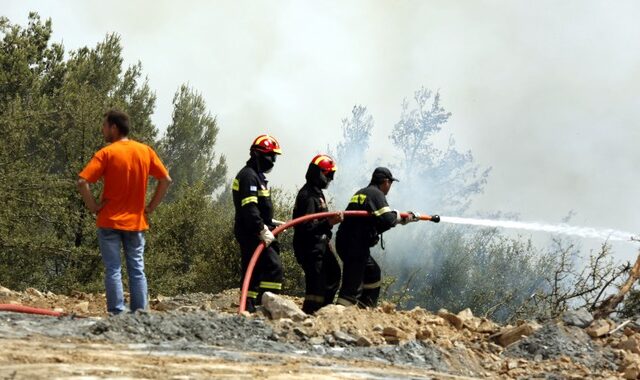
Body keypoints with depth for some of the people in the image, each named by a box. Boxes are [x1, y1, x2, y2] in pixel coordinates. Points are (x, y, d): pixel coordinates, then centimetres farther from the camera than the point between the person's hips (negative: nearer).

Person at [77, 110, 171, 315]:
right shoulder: (145, 151, 3)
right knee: (137, 271, 8)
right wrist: (150, 207, 8)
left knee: (113, 271, 0)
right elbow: (166, 180, 5)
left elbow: (82, 182, -18)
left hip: (110, 222, -3)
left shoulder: (106, 153, -9)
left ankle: (117, 314, -3)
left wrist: (93, 206, -7)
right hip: (136, 221, 4)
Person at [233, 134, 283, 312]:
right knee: (274, 266, -16)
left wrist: (271, 224, 20)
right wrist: (262, 230, -26)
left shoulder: (257, 175, 21)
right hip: (251, 233, -11)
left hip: (253, 233, 11)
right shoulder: (248, 175, -13)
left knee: (254, 271, 11)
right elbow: (248, 207, -24)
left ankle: (248, 308, 13)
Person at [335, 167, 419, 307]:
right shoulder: (376, 194, -10)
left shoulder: (361, 193, 20)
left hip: (346, 242, 10)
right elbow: (387, 220, -21)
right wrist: (397, 215, 2)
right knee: (352, 285, -12)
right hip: (354, 246, -10)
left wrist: (408, 217, 29)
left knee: (373, 274, 24)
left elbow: (377, 216, 27)